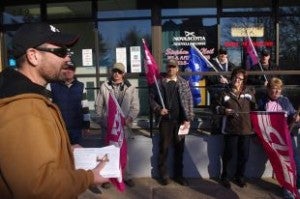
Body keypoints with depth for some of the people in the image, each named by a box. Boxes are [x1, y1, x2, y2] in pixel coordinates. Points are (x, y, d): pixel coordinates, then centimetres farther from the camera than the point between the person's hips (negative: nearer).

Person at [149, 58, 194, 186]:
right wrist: (158, 109, -12)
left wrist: (188, 119, -5)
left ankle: (179, 175, 22)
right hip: (165, 120, -1)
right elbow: (152, 98, 5)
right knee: (163, 148, 5)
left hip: (180, 120, 1)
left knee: (179, 149, 9)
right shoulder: (159, 83, 4)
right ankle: (163, 175, 19)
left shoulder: (184, 83, 6)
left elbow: (189, 102, 3)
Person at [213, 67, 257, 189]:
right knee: (228, 153, 4)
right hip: (230, 129, -2)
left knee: (244, 155, 10)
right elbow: (217, 107, 6)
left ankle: (239, 176, 32)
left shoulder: (249, 93, 7)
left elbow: (254, 109, 13)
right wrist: (224, 110, -14)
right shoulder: (225, 93, 1)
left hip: (246, 128, 3)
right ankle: (224, 176, 25)